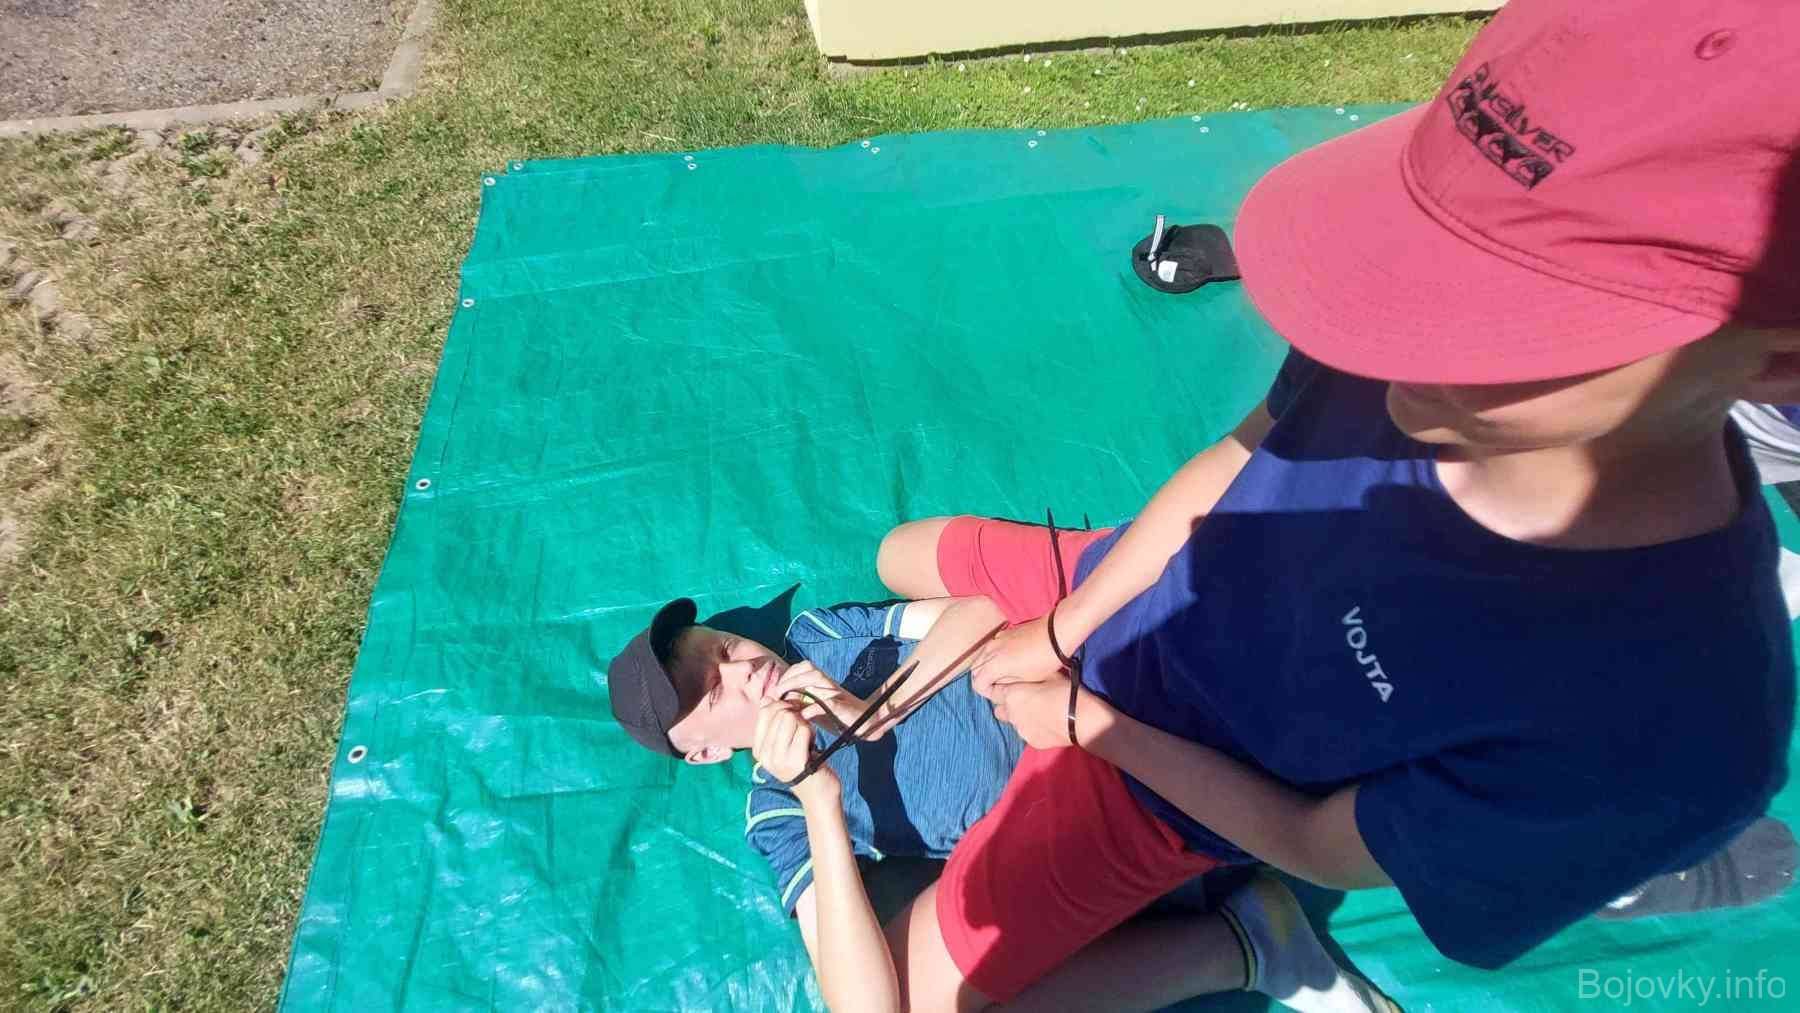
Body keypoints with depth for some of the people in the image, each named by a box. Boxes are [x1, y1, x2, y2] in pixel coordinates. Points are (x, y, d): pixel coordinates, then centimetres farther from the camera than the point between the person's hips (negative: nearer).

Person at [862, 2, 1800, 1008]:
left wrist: (1085, 722, -14)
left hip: (1161, 784, -4)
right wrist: (1058, 630, -7)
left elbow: (1319, 846, -22)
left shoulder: (1666, 727, -39)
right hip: (1127, 584, 5)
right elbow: (1231, 461, -9)